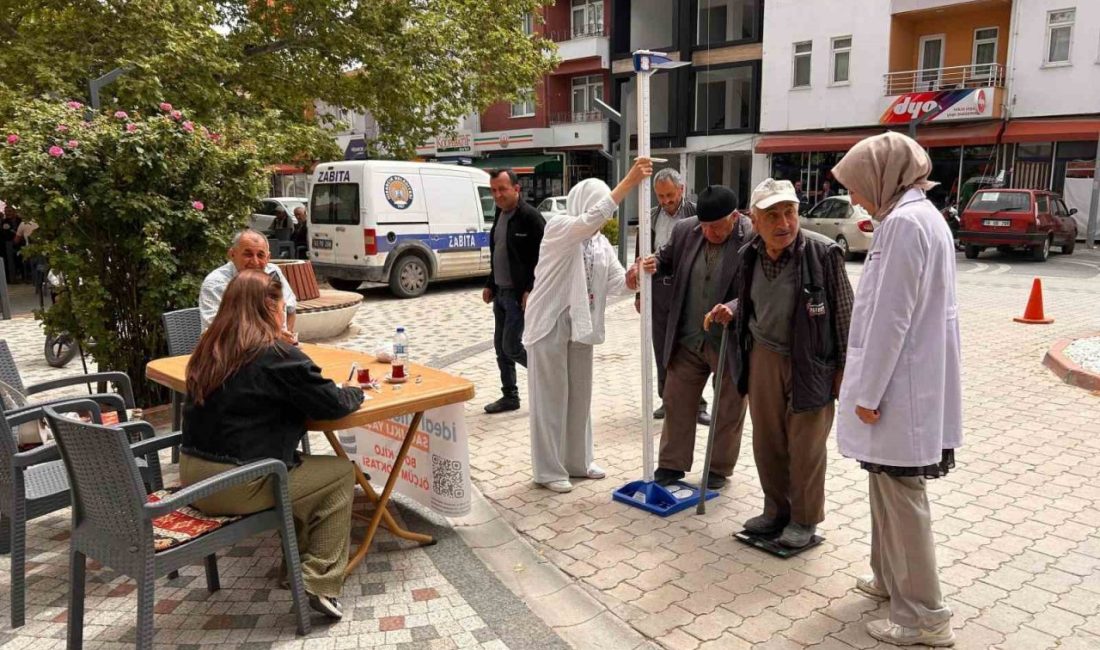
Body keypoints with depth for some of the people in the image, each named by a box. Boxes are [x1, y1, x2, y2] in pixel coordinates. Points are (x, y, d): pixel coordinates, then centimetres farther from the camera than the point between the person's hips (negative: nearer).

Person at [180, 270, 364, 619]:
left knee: (298, 463, 28)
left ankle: (297, 562, 34)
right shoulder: (277, 354, -13)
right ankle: (319, 584, 6)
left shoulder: (208, 350, 9)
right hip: (238, 485, -8)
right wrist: (356, 392, 12)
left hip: (193, 476, 8)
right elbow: (334, 404, -10)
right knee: (342, 473, 9)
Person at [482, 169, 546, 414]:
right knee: (501, 346, 11)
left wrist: (531, 290, -20)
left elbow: (543, 257, -17)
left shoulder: (530, 217, -14)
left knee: (511, 345, -7)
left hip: (519, 294, -8)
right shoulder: (500, 214, 11)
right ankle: (510, 396, 21)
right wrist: (490, 285, 15)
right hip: (500, 292, 9)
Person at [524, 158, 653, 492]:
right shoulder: (557, 228, -11)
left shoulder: (601, 244, 11)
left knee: (580, 396, 15)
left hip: (582, 327, 7)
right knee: (551, 397, 0)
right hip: (550, 325, -7)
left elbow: (617, 282, 2)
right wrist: (629, 181, -34)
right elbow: (592, 218, -30)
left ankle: (578, 461, 29)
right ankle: (549, 469, 11)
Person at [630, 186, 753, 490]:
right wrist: (653, 263, -10)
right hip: (687, 339, 4)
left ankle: (719, 468, 30)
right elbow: (668, 259, 13)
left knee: (729, 408, 12)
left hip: (731, 341, -4)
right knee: (677, 403, 12)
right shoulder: (685, 230, -3)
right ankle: (671, 465, 27)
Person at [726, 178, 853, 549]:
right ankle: (776, 510, 32)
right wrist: (731, 310, 4)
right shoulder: (750, 255, 1)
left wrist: (843, 366, -9)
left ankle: (804, 519, 23)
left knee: (806, 445, 5)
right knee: (767, 441, 13)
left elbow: (842, 312, -10)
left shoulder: (822, 252, -15)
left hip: (809, 362, -5)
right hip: (763, 356, 5)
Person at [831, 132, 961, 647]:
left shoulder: (903, 222, -19)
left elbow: (890, 318, -22)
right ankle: (891, 576, 35)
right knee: (889, 485, 20)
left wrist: (868, 392, -17)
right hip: (913, 381, 10)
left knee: (901, 494, -1)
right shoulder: (923, 215, 13)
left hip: (899, 386, -10)